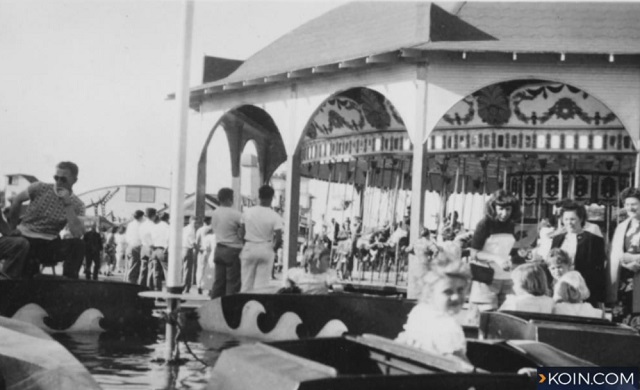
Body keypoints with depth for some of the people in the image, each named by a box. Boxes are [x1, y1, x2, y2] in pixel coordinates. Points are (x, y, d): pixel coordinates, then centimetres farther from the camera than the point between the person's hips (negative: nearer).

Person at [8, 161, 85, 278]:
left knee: (77, 244, -29)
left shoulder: (77, 205, -6)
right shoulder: (40, 188, -5)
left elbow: (77, 234, -22)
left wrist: (68, 204, -25)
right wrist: (13, 227, 18)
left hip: (49, 244, 1)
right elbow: (17, 200, 12)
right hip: (24, 239, -1)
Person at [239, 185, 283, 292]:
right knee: (262, 283, 3)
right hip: (266, 250, -2)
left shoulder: (248, 212, -2)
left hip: (249, 248, 2)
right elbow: (279, 237, -15)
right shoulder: (274, 216, -11)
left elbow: (243, 231, 3)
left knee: (247, 282, 8)